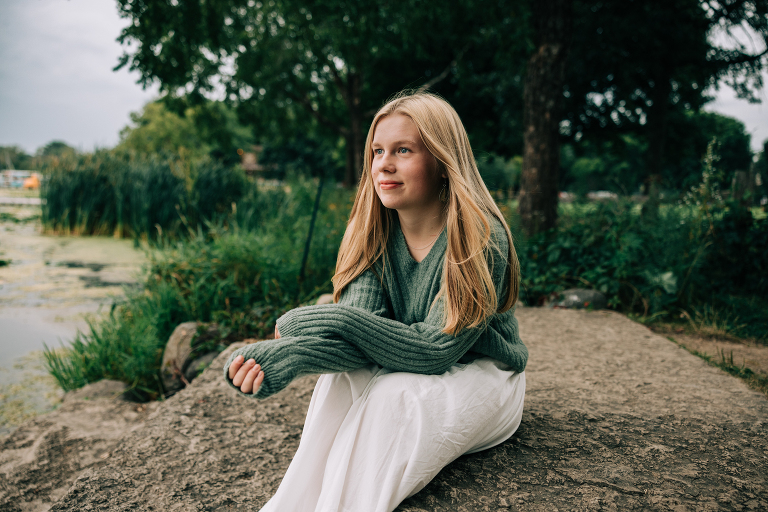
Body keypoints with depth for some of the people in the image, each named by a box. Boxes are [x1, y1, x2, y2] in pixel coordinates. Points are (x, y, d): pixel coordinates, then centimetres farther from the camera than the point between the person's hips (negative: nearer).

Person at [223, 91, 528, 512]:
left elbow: (435, 350, -27)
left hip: (481, 378, -4)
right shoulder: (375, 232, -6)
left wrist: (339, 321, -33)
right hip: (404, 372, 4)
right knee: (343, 376, -28)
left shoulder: (481, 239, -23)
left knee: (394, 395, -34)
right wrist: (278, 358, -38)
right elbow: (360, 323, -19)